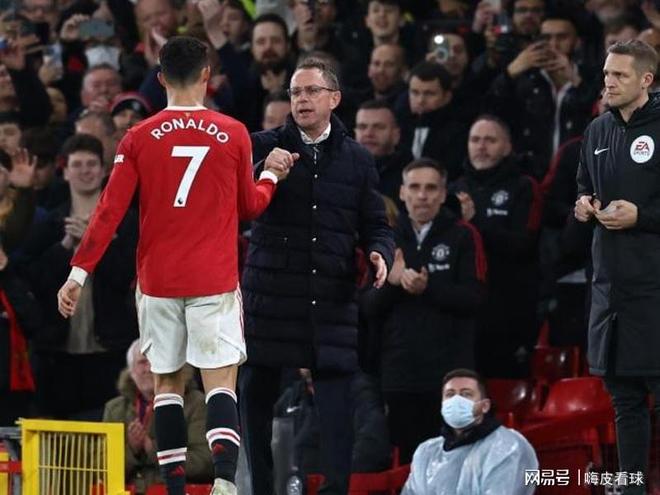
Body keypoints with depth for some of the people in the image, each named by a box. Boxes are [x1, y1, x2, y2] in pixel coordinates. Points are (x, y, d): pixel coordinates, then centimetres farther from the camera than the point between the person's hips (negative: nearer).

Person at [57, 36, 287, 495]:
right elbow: (249, 205, 11)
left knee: (168, 383, 11)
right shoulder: (233, 134, -1)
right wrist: (270, 176, 30)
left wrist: (78, 273, 0)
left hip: (157, 281, 1)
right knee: (221, 382, -4)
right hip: (215, 281, -1)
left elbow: (110, 211, -4)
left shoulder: (139, 138, -1)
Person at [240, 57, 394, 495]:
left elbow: (375, 225, 16)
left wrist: (380, 253, -6)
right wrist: (264, 172, -20)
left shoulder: (357, 159, 12)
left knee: (337, 397, -7)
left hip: (333, 296, 1)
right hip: (270, 291, -1)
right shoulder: (264, 147, 6)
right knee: (258, 394, 2)